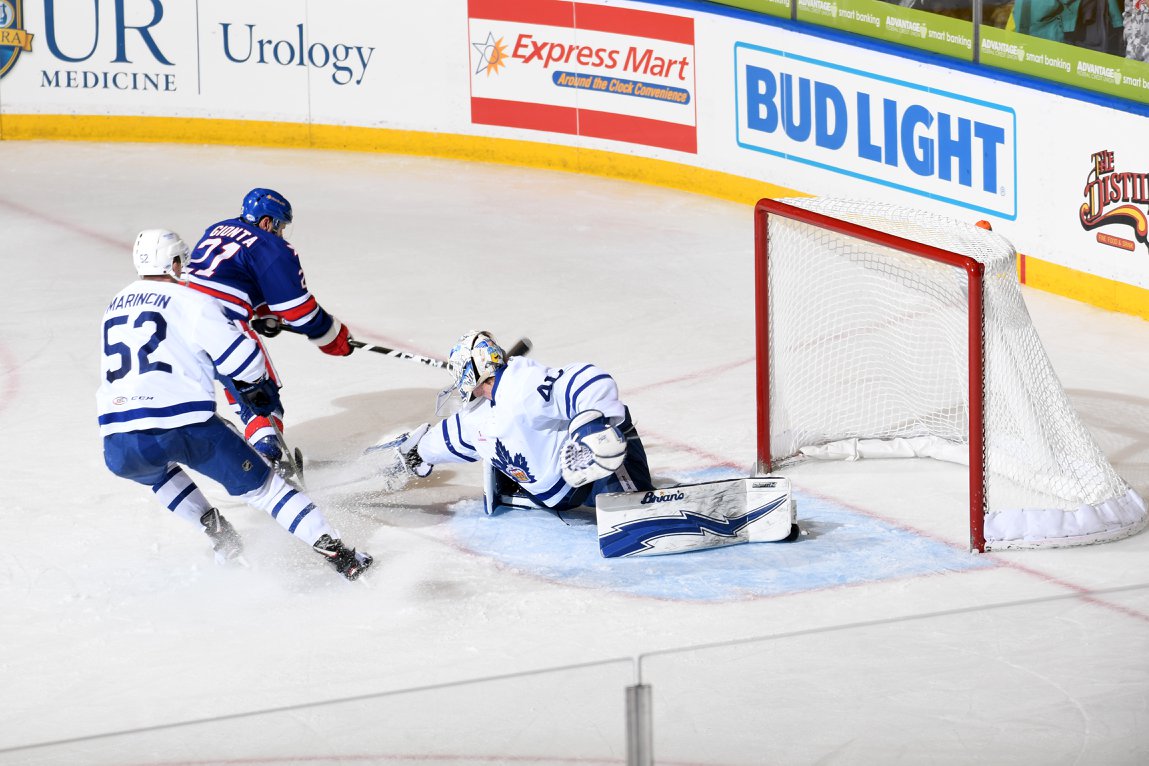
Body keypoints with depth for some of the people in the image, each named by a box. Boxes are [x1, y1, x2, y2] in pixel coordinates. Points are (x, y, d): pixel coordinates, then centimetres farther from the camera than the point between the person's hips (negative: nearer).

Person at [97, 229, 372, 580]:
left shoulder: (114, 306, 23)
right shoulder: (190, 301, 3)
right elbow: (241, 357, -2)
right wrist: (259, 389, 20)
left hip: (118, 446, 4)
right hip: (185, 428, -4)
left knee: (157, 470, 39)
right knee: (260, 485, 9)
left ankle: (218, 534, 27)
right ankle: (338, 553, 2)